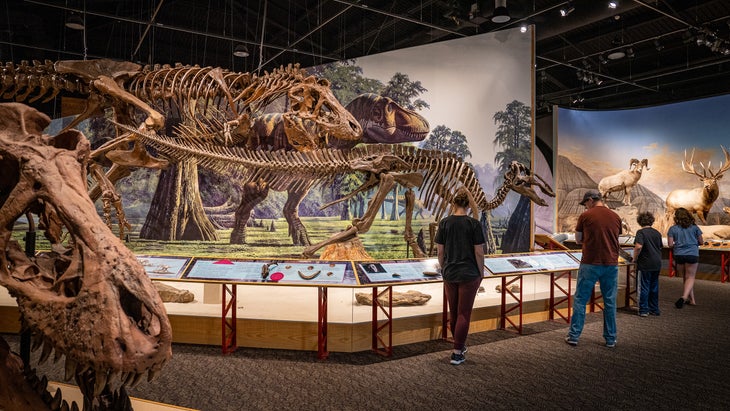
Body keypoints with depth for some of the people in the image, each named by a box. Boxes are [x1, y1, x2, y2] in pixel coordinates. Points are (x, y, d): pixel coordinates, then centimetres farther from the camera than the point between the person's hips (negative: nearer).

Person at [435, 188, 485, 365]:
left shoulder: (444, 223, -3)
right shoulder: (473, 224, -10)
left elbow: (440, 252, 0)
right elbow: (479, 252, -9)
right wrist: (481, 273, 4)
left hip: (449, 275, 3)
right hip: (469, 275, -3)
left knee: (454, 312, 16)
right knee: (464, 313, 3)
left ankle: (460, 345, 31)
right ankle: (457, 353, 3)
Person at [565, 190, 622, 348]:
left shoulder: (585, 216, -5)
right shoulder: (616, 217, 6)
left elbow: (578, 240, 3)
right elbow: (615, 240, 15)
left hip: (590, 264, -3)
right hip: (611, 264, 4)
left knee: (580, 300, 5)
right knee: (610, 302, 11)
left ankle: (574, 336, 8)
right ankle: (610, 339, 19)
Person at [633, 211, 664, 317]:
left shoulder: (641, 232, -12)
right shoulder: (657, 233, 9)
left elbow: (638, 247, -24)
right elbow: (660, 247, 17)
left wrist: (635, 258, -11)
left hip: (645, 264, -6)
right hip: (657, 264, 6)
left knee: (644, 287, 1)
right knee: (654, 287, 14)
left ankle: (644, 310, 4)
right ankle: (654, 309, 22)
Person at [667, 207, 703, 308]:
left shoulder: (673, 229, -1)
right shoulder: (694, 227, 1)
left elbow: (670, 244, -5)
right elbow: (701, 242, 8)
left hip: (679, 255, 1)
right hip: (692, 254, -1)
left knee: (686, 278, 14)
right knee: (690, 278, 3)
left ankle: (692, 299, 19)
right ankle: (684, 297, -18)